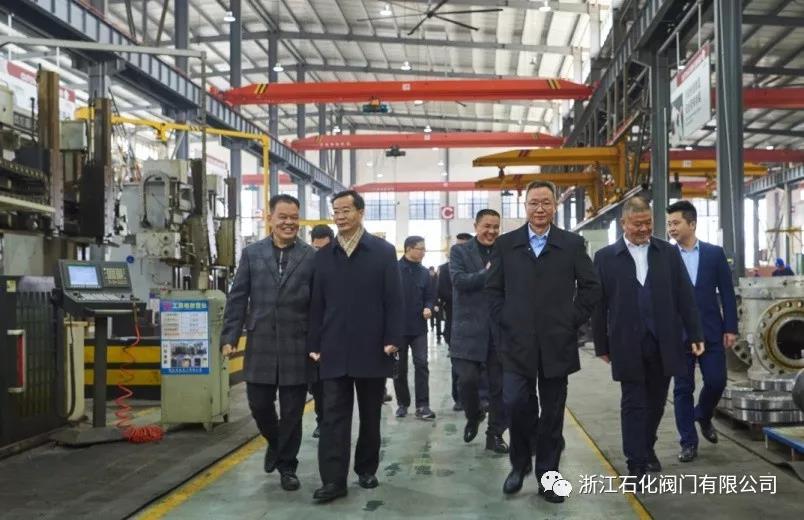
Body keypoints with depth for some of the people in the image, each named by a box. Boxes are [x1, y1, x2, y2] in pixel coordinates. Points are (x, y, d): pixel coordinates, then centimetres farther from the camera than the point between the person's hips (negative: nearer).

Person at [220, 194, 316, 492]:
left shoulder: (311, 257, -1)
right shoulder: (252, 253, 6)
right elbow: (238, 298, 4)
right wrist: (230, 337, -3)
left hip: (296, 347, -2)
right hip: (260, 346, 2)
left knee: (292, 413, 7)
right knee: (259, 405, 10)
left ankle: (287, 466, 24)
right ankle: (274, 443, 40)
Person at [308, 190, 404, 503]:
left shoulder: (383, 251, 0)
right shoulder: (324, 255, 8)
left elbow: (394, 299, -3)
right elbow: (317, 303, 8)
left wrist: (392, 339, -10)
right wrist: (314, 344, 4)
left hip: (372, 349, -1)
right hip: (334, 351, 2)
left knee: (370, 414, 11)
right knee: (333, 415, -1)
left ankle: (367, 469, 25)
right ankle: (333, 479, 0)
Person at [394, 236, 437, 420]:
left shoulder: (424, 272, 3)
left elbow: (430, 296, 9)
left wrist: (428, 308, -13)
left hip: (418, 327, 2)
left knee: (421, 365, -4)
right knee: (399, 368, 8)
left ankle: (422, 405, -1)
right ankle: (402, 403, 21)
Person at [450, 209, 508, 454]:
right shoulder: (460, 251, 2)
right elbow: (459, 280, -13)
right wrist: (487, 274, -15)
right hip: (469, 328, -2)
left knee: (499, 385, 6)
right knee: (467, 379, -7)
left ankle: (495, 434, 19)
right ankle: (473, 416, 23)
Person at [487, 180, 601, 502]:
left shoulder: (573, 244, 4)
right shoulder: (505, 244, 6)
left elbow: (590, 287, 5)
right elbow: (493, 289, 7)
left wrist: (573, 320, -1)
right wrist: (504, 323, -1)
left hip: (557, 343, 0)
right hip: (516, 342, 0)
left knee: (552, 412, 7)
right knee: (515, 403, -7)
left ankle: (547, 475, 19)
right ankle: (519, 463, 18)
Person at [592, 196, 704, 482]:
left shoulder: (669, 252, 5)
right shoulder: (606, 257, -2)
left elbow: (684, 296, 5)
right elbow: (599, 305, 0)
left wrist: (695, 334, 2)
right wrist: (602, 345, 1)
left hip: (664, 342, 3)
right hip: (628, 345, -2)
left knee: (655, 403, 14)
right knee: (633, 404, 3)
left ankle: (647, 448, 35)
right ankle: (636, 463, 11)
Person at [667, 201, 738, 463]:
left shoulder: (715, 253, 3)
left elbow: (727, 292, 4)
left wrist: (731, 328, -1)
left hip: (711, 330, 1)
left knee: (716, 381, 1)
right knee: (683, 388, 2)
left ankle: (703, 416, 32)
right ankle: (689, 442, 13)